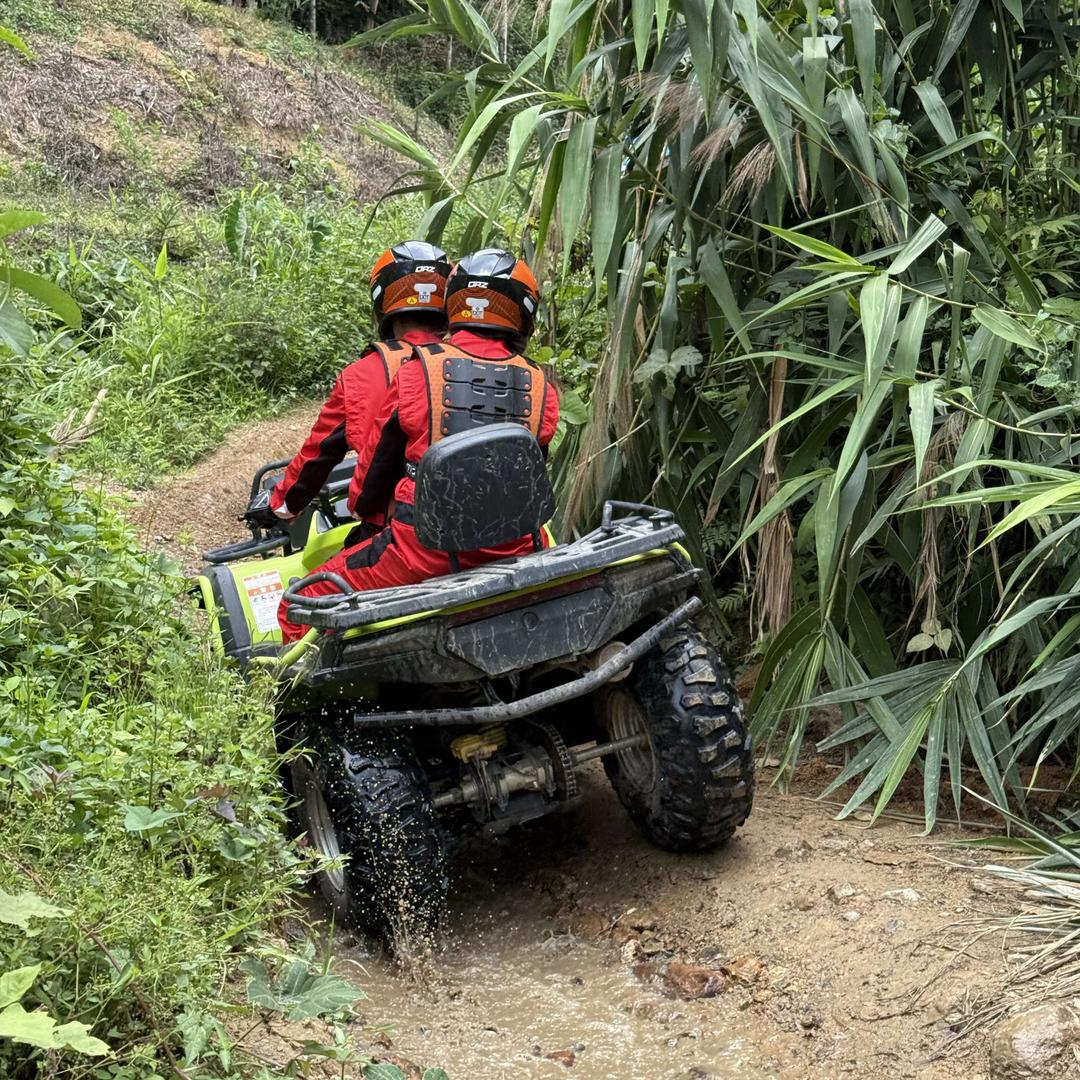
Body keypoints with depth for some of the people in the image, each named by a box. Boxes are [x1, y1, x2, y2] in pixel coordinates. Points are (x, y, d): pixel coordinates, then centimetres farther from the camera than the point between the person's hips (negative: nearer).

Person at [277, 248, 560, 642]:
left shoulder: (416, 373, 0)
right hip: (512, 551, 3)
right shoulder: (542, 387, 6)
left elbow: (377, 469, 9)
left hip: (426, 548, -3)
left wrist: (362, 508, 31)